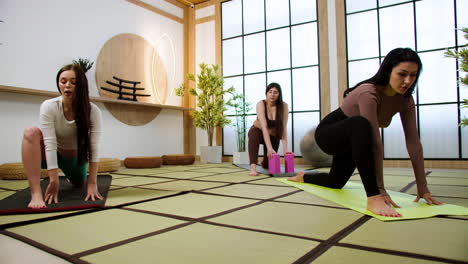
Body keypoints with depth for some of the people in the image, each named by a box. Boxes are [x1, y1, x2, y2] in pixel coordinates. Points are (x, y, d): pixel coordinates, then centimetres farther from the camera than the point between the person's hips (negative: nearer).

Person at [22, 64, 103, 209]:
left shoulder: (93, 111, -24)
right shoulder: (49, 107, -25)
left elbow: (94, 148, -26)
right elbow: (50, 143, -30)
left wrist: (92, 183, -30)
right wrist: (54, 181, -35)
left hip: (77, 157, 2)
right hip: (54, 155, -1)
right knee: (31, 133, -31)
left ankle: (71, 175, 55)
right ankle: (36, 193, -35)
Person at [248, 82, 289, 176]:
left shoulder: (284, 106, -20)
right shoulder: (261, 104, -26)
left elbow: (284, 128, -25)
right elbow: (264, 126, -36)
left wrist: (285, 149, -34)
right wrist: (269, 148, -45)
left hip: (273, 135, 2)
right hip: (258, 131, -2)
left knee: (267, 165, 1)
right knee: (254, 135, -38)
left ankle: (264, 163, 39)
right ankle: (253, 167, -41)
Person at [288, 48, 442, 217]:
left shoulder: (405, 99, -13)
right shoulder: (368, 93, -34)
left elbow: (413, 142, -16)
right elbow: (375, 143, -39)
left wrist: (423, 188, -18)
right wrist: (380, 189, -39)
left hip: (351, 139, 8)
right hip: (328, 134, -8)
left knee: (335, 183, 25)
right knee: (360, 124, -42)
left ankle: (303, 177, 59)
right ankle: (373, 198, -40)